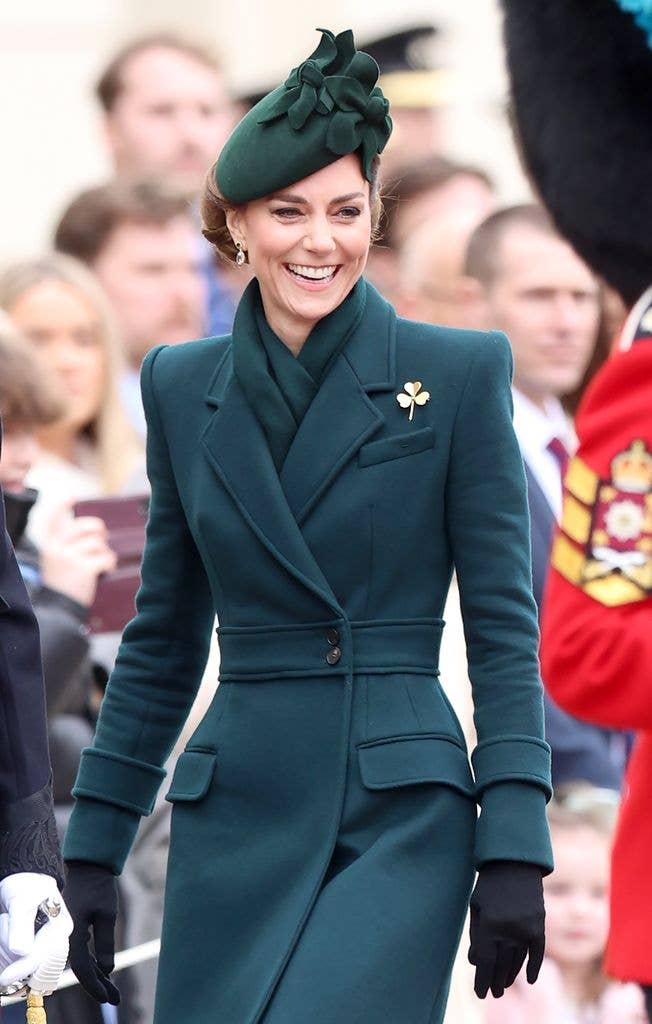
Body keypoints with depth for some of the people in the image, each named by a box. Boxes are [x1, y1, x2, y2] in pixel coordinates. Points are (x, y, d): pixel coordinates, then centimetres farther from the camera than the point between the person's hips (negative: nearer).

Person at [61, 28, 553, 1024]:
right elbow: (163, 641, 15)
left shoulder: (461, 373, -1)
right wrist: (94, 846, 12)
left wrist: (516, 849, -9)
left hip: (403, 823, -4)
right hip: (235, 817, 4)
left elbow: (504, 625, -2)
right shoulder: (183, 387, 9)